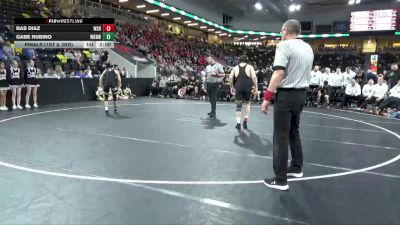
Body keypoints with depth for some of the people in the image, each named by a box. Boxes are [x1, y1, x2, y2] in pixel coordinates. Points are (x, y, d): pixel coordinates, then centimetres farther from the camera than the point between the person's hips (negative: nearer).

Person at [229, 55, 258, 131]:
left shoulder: (235, 68, 14)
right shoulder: (250, 67, 8)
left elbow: (230, 78, 3)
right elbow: (254, 77, -6)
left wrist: (232, 87, 12)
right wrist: (256, 86, -2)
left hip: (238, 87, 1)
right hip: (247, 87, -1)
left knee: (238, 105, 6)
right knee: (247, 103, 20)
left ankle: (238, 123, -5)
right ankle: (245, 120, 14)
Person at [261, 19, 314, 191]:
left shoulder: (284, 45, -12)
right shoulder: (308, 48, 13)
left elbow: (279, 73, -22)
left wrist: (267, 97, -21)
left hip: (286, 94, -8)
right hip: (302, 94, 8)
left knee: (281, 137, -3)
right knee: (294, 132, 21)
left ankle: (281, 180, 1)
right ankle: (296, 168, 32)